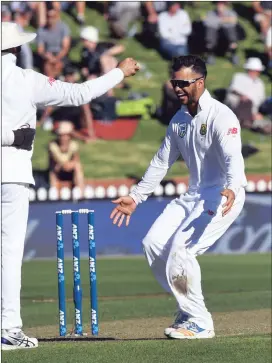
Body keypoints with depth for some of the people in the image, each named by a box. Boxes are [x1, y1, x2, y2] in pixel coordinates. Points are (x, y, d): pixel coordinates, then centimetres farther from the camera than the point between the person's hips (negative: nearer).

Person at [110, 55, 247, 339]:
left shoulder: (220, 116, -16)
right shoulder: (179, 120, 10)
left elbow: (233, 157, -31)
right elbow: (161, 161, 19)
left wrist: (232, 189, -50)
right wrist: (136, 197, 17)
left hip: (224, 195, -9)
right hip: (194, 195, 9)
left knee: (181, 250, -23)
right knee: (153, 244, -1)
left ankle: (199, 322, -9)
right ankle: (189, 308, 13)